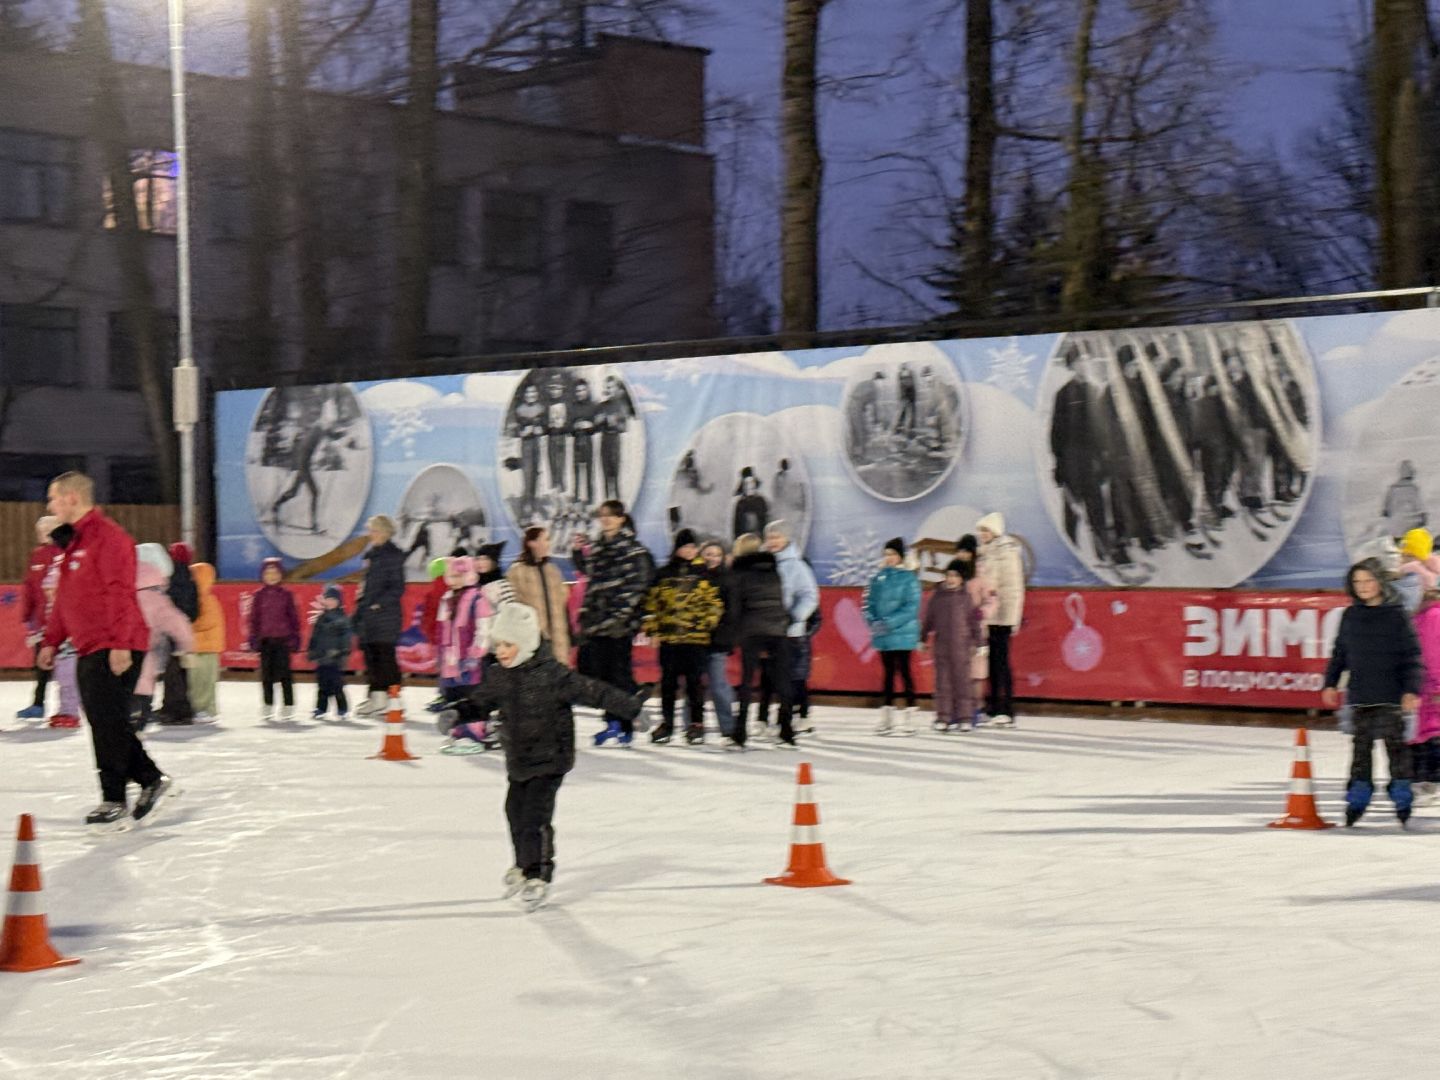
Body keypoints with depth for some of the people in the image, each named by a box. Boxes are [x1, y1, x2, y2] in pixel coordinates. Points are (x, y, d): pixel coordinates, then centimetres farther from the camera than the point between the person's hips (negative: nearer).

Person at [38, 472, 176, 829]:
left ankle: (114, 801, -2)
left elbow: (120, 593, -18)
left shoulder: (108, 536, -12)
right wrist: (51, 640, 22)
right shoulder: (74, 541, 19)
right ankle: (152, 781, 16)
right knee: (104, 724, 9)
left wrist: (120, 643, -23)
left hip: (114, 651, -10)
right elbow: (65, 599, 25)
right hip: (89, 651, 10)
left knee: (108, 724, -8)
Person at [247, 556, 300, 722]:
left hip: (283, 639, -1)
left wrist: (295, 637, 2)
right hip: (265, 639, 1)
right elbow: (253, 618, 6)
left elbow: (293, 617, 5)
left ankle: (288, 706, 5)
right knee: (267, 674, 4)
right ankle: (268, 707, 11)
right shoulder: (259, 596, 5)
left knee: (284, 673, -1)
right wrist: (253, 638, 0)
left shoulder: (286, 594, 3)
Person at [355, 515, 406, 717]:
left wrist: (380, 603, -19)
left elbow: (397, 588, -12)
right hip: (368, 615, 8)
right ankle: (376, 697, 14)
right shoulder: (371, 554, 17)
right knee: (371, 656, 9)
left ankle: (393, 699, -7)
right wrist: (360, 610, 18)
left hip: (386, 615, -8)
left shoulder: (393, 555, -8)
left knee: (386, 656, -8)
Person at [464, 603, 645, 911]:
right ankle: (524, 865, 36)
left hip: (550, 758, -7)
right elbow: (481, 701, 15)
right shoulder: (499, 676, 1)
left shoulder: (550, 674, -19)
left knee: (536, 815, -12)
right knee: (516, 811, 15)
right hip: (518, 759, 7)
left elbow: (590, 691, -20)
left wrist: (629, 707, -23)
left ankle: (538, 875, -1)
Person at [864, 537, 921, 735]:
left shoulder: (908, 578, -7)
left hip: (902, 635, -5)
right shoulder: (879, 577, 10)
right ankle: (887, 718, 17)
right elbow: (869, 602, 11)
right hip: (882, 636, 5)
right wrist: (873, 621, -7)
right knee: (888, 673, 12)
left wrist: (890, 623, -20)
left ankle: (909, 721, -1)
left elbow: (911, 607, -14)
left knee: (904, 671, -4)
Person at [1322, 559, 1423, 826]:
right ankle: (1358, 796, 14)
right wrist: (1331, 682, 10)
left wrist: (1411, 689, -10)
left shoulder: (1396, 615, -4)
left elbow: (1411, 656, -4)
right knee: (1361, 746, 7)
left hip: (1390, 696, -3)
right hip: (1359, 696, 3)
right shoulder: (1350, 616, 7)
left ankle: (1401, 794, 11)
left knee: (1395, 744, 0)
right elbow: (1340, 652, 15)